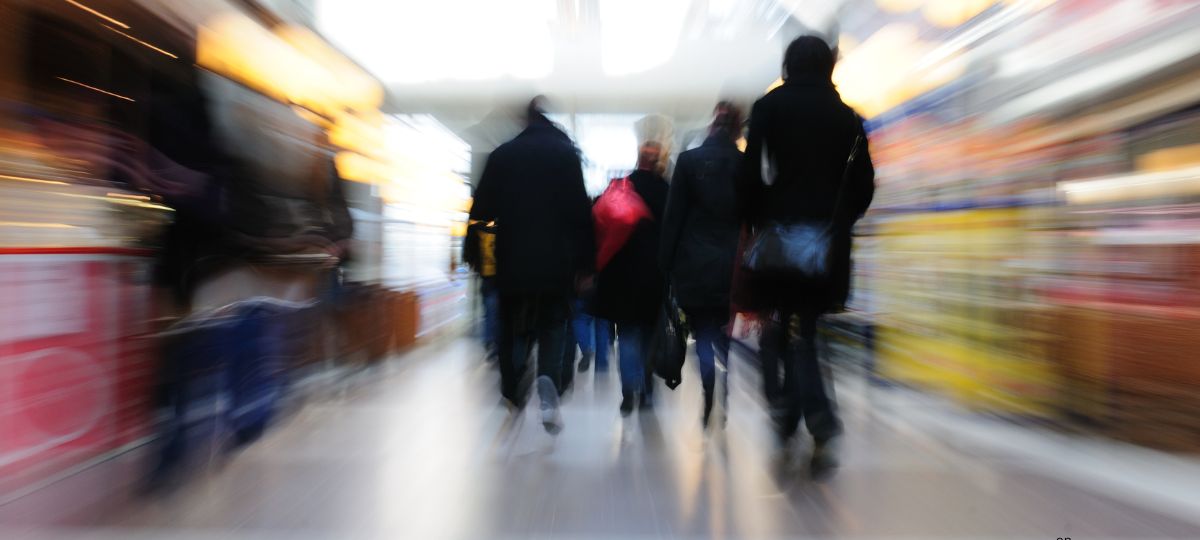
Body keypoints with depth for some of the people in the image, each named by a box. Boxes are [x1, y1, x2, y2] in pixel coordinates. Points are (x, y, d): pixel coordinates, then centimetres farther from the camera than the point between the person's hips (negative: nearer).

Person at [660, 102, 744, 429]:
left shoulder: (689, 160, -2)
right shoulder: (745, 164, 1)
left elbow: (673, 216, -3)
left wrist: (666, 264, 3)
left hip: (695, 267, -1)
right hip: (733, 267, 2)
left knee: (704, 341, 5)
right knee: (728, 341, 12)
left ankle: (708, 413, 2)